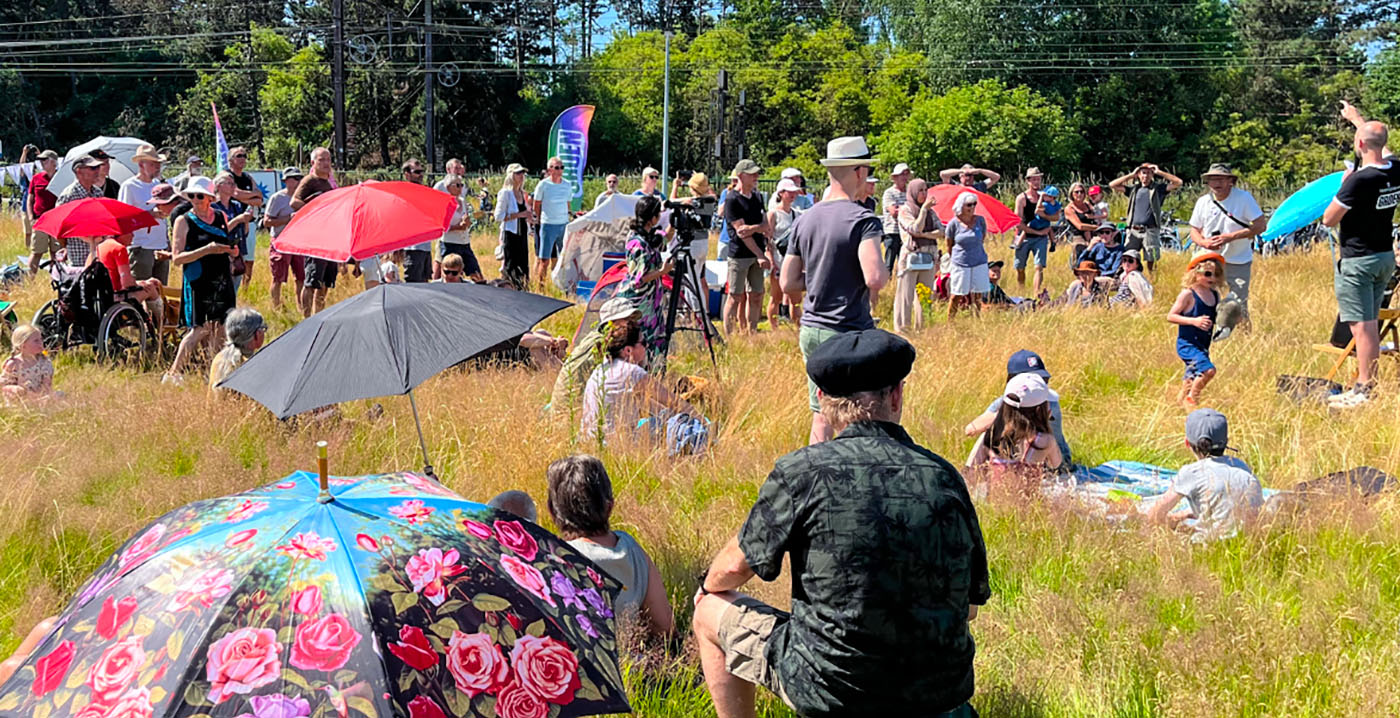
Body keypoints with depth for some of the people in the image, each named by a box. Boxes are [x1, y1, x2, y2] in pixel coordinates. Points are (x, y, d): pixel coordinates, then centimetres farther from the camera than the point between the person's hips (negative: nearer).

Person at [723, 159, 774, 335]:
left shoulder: (758, 196, 12)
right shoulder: (732, 200, -10)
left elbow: (766, 225, 12)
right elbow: (741, 231, -16)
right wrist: (760, 255, -20)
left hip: (757, 253, 7)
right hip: (739, 254, -7)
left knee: (756, 296, 9)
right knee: (736, 296, -3)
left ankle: (751, 334, 17)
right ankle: (729, 336, 3)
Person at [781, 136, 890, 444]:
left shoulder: (804, 220, 8)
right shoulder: (863, 220, -13)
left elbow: (788, 283, 11)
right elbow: (875, 279, -25)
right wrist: (887, 270, -4)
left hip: (810, 330, 6)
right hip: (850, 333, -6)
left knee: (821, 417, 12)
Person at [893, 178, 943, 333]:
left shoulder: (930, 211, 13)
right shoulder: (905, 211, -1)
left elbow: (941, 232, 3)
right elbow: (915, 229, -16)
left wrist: (924, 235, -11)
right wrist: (924, 209, -12)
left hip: (928, 258, 5)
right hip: (910, 256, -5)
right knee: (906, 294, -4)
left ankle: (921, 327, 13)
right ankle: (901, 327, 0)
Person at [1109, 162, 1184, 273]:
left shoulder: (1158, 188, 8)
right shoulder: (1134, 189, 16)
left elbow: (1178, 182, -3)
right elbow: (1112, 185, 12)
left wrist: (1160, 172, 1)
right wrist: (1131, 175, 11)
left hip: (1150, 230, -2)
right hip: (1133, 230, 2)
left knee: (1151, 260, -1)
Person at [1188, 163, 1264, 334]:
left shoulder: (1244, 198, -9)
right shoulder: (1203, 201, 2)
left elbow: (1260, 226, -12)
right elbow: (1194, 230, 10)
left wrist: (1231, 237, -21)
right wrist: (1203, 242, -14)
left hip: (1239, 262, -3)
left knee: (1239, 305, -1)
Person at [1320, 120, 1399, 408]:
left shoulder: (1359, 180, -23)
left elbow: (1329, 219, -16)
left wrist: (1343, 185, -4)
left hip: (1357, 260, -8)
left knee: (1362, 326, -6)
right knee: (1371, 324, 16)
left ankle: (1364, 392, -5)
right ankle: (1367, 385, 24)